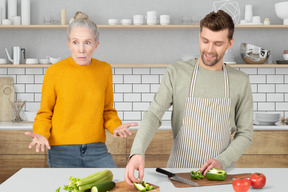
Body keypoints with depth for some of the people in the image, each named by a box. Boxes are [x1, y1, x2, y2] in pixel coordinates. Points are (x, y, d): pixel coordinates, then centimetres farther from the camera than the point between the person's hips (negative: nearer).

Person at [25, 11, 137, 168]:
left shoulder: (105, 70, 3)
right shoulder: (54, 72, -5)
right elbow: (45, 113, 4)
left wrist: (115, 127, -6)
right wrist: (41, 134, -15)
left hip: (97, 150, 2)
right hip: (62, 152, -2)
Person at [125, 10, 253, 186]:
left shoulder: (240, 81, 3)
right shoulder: (176, 73, -2)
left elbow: (245, 133, 7)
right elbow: (154, 115, -10)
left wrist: (222, 161, -8)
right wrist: (138, 152, -26)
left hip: (220, 171, 1)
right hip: (179, 169, -1)